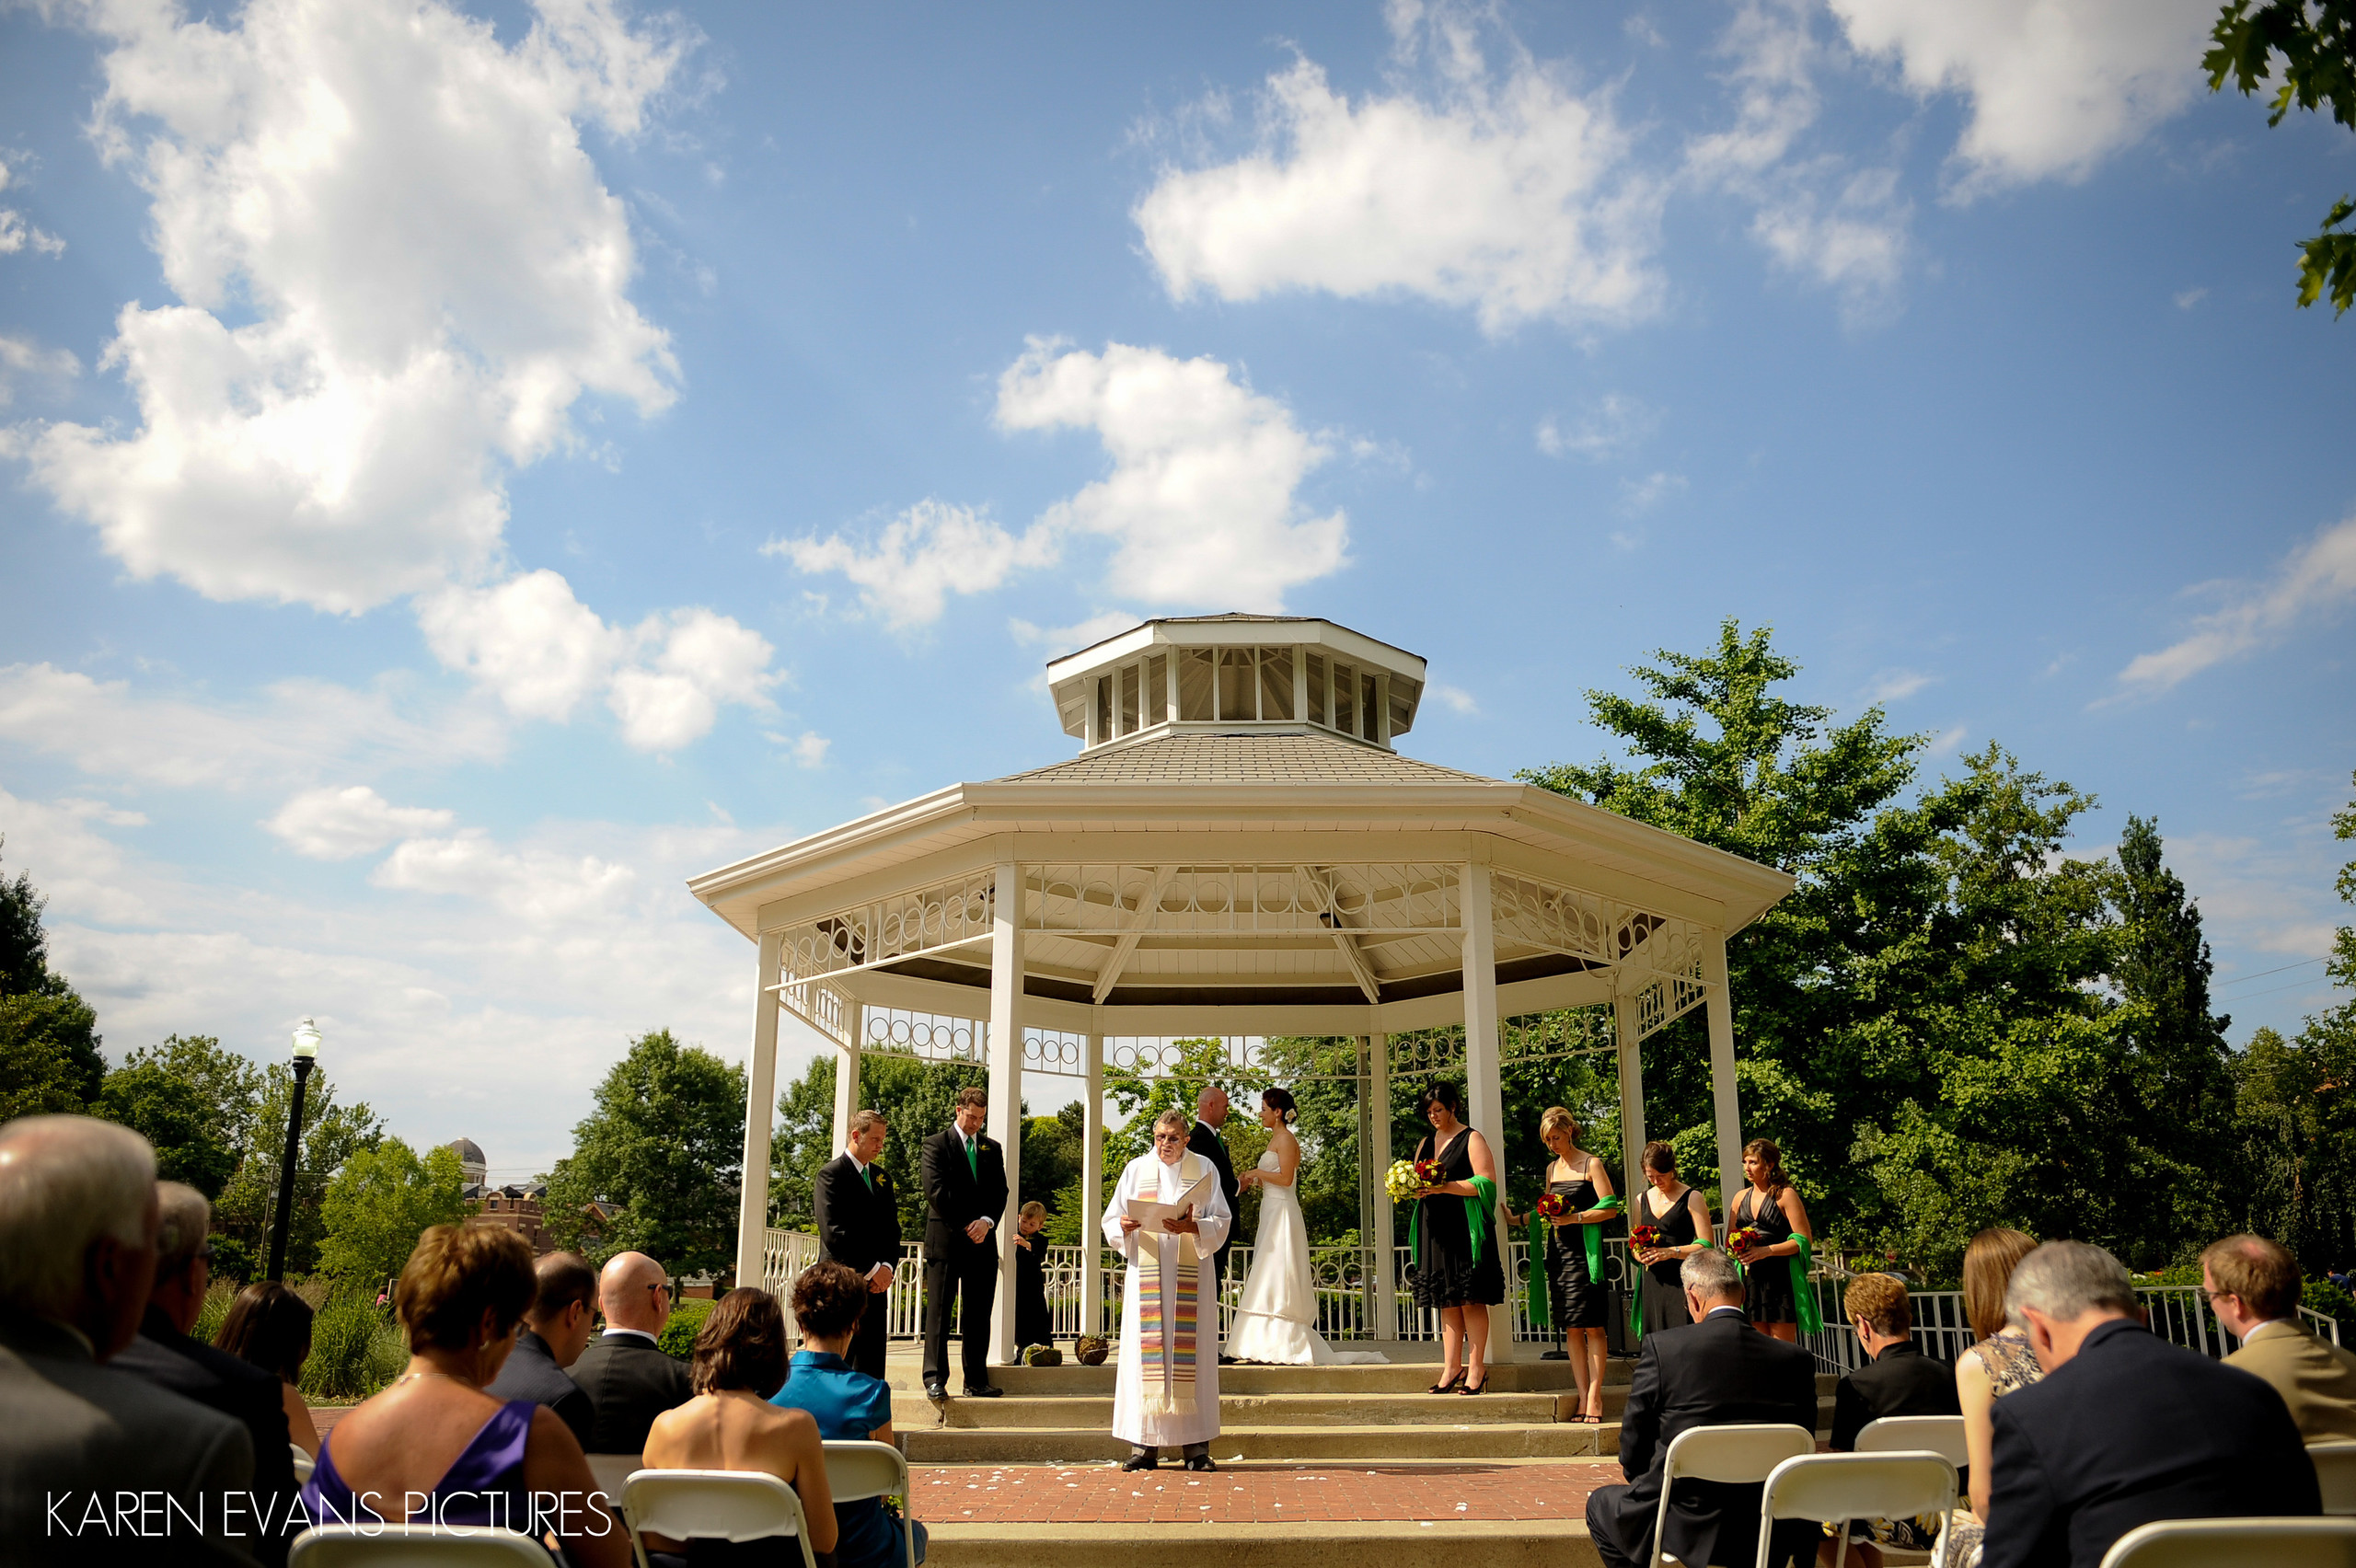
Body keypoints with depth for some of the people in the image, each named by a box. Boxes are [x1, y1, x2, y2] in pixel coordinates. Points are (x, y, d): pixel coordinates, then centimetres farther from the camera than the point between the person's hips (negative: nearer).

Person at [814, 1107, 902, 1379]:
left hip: (877, 1282, 6)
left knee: (872, 1363, 5)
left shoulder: (882, 1176, 18)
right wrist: (872, 1270, -13)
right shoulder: (831, 1174, -5)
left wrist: (888, 1266, -2)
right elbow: (833, 1233, -13)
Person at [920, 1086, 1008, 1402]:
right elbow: (935, 1191, -7)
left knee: (979, 1314, 5)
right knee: (938, 1312, -3)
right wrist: (965, 1225, -11)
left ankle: (977, 1381, 11)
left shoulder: (992, 1148, 16)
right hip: (945, 1239, -4)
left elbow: (1000, 1191, 11)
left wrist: (986, 1221, -8)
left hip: (981, 1242, 4)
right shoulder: (936, 1144, 2)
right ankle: (935, 1380, 0)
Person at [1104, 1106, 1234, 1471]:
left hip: (1191, 1276, -1)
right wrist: (1124, 1226, -15)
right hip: (1146, 1273, 1)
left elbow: (1222, 1221, 2)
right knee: (1146, 1351, -4)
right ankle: (1146, 1444, 0)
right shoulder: (1136, 1169, 11)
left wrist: (1193, 1228, -17)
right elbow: (1111, 1220, 7)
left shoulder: (1204, 1170, 8)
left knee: (1190, 1352, -4)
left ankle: (1196, 1444, 0)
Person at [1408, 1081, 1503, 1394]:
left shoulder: (1472, 1139, -2)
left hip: (1464, 1228, -6)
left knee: (1471, 1300, -6)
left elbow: (1485, 1183, -11)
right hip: (1436, 1229, 6)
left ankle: (1476, 1368, -2)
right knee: (1446, 1301, 5)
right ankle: (1452, 1367, 8)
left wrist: (1444, 1187, -18)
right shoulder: (1425, 1143, 19)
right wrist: (1414, 1188, -1)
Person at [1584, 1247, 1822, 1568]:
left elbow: (1632, 1456, -4)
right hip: (1771, 1542, 3)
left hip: (1685, 1529, -3)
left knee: (1601, 1503, 26)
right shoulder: (1797, 1360, -3)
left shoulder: (1662, 1346, -11)